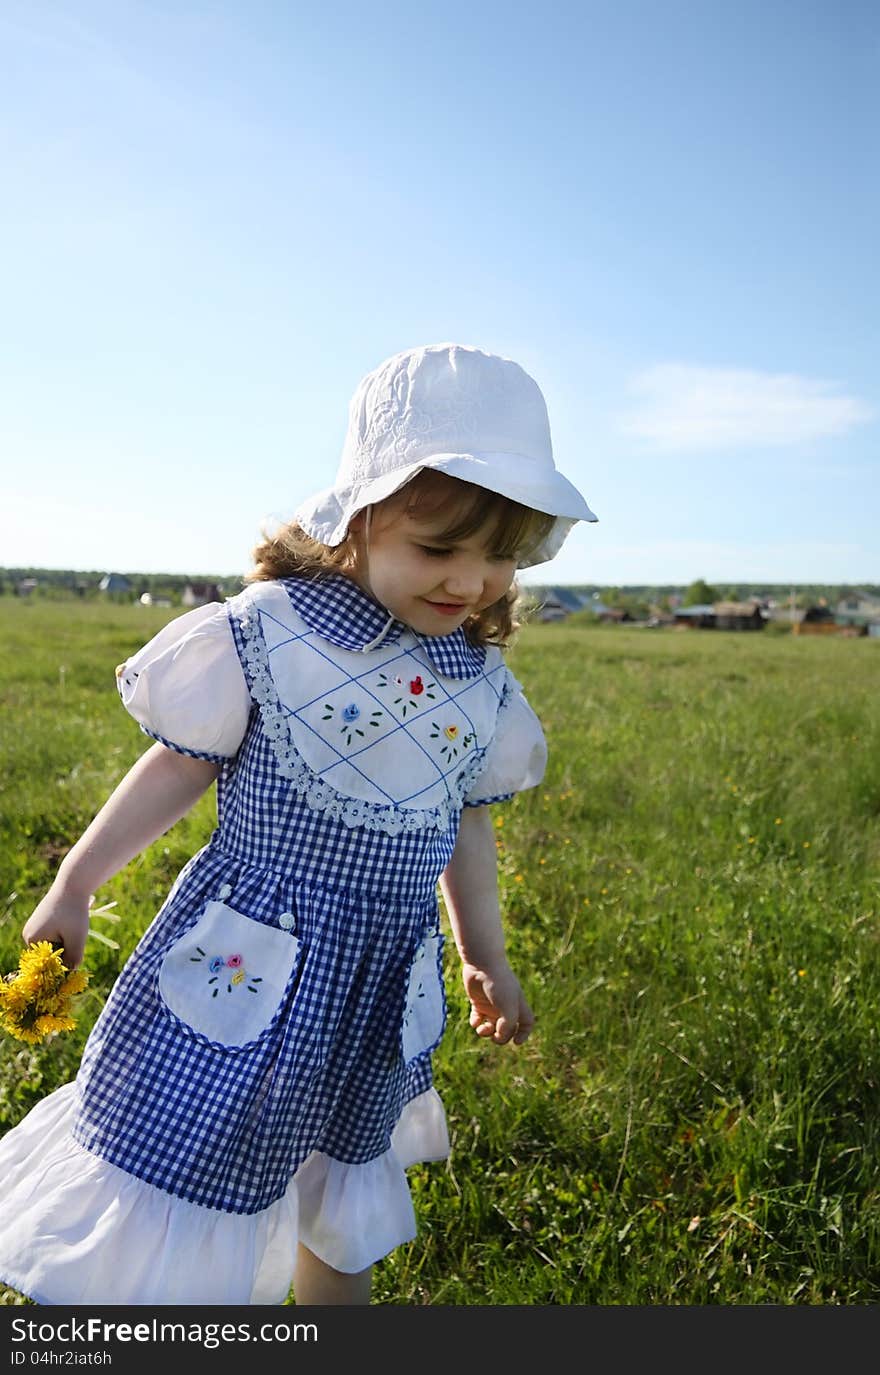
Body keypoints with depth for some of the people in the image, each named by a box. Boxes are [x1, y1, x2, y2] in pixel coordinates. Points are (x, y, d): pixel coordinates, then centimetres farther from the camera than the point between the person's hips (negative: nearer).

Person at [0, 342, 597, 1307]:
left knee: (343, 1205, 24)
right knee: (171, 1191, 7)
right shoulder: (263, 634, -16)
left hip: (383, 990, 5)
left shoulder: (481, 682, -1)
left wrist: (485, 958, 18)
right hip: (245, 968, -4)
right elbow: (180, 765, -5)